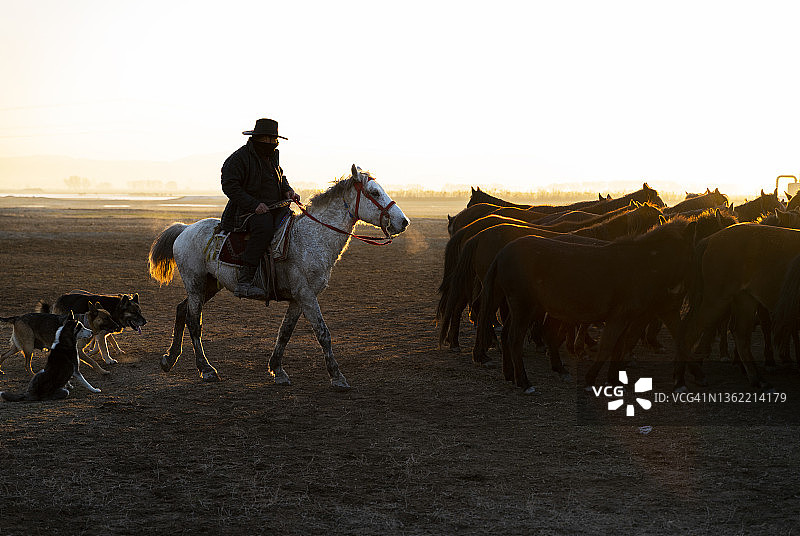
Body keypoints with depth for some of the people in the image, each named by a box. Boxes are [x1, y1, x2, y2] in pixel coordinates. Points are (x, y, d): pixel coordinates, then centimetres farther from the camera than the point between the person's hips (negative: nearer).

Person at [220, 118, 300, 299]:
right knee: (264, 226, -38)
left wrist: (287, 190, 9)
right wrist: (254, 204, -23)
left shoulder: (272, 155, 17)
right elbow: (230, 186, -14)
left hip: (275, 207, 9)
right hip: (246, 210, -9)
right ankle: (244, 282, -42)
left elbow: (280, 176, 33)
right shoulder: (239, 158, -8)